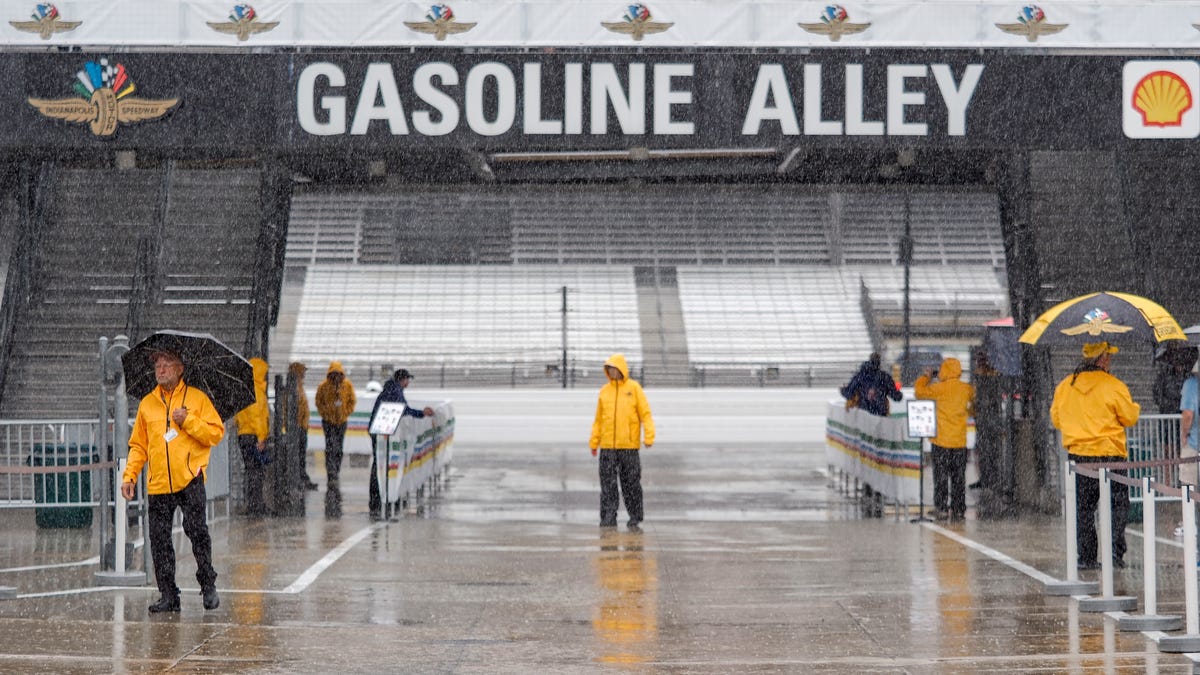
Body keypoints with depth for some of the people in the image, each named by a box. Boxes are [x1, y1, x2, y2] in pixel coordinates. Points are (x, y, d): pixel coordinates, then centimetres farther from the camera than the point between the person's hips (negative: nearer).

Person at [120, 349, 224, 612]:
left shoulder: (197, 398, 4)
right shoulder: (147, 403, 14)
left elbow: (216, 433, -1)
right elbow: (138, 445, 16)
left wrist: (188, 421, -12)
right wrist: (129, 476, 7)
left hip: (190, 479, -4)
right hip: (157, 483, 4)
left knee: (196, 530, -15)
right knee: (159, 540, 1)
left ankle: (208, 586, 0)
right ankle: (168, 596, 7)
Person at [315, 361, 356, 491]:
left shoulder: (348, 386, -1)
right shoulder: (324, 386, -7)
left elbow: (352, 401, 8)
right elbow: (319, 402, 1)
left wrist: (346, 413, -3)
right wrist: (325, 413, -9)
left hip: (342, 421, 3)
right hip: (328, 421, -3)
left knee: (338, 449, 11)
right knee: (330, 448, -13)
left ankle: (334, 477, 23)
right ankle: (332, 478, -18)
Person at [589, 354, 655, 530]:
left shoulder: (634, 388, 0)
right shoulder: (604, 391, 10)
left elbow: (645, 413, -4)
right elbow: (599, 419, 12)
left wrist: (649, 436, -15)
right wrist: (594, 442, 7)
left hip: (629, 445, -3)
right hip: (607, 446, 3)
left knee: (631, 483, 3)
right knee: (607, 484, -1)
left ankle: (635, 518, 13)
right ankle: (608, 518, 1)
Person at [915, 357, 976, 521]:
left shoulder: (940, 388, -12)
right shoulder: (967, 389, 1)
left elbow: (920, 391, -2)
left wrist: (926, 376, 12)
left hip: (941, 440, -4)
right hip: (960, 440, 4)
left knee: (941, 475, 2)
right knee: (959, 477, 9)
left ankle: (941, 508, 0)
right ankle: (958, 510, 11)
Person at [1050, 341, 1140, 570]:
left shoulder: (1064, 386, 4)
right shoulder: (1113, 386, -10)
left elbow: (1056, 420, 12)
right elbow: (1130, 418, -3)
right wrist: (1136, 408, 18)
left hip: (1078, 453, 4)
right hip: (1109, 455, -4)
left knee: (1084, 507, 9)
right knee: (1119, 503, 6)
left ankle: (1086, 557, 6)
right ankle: (1116, 549, -5)